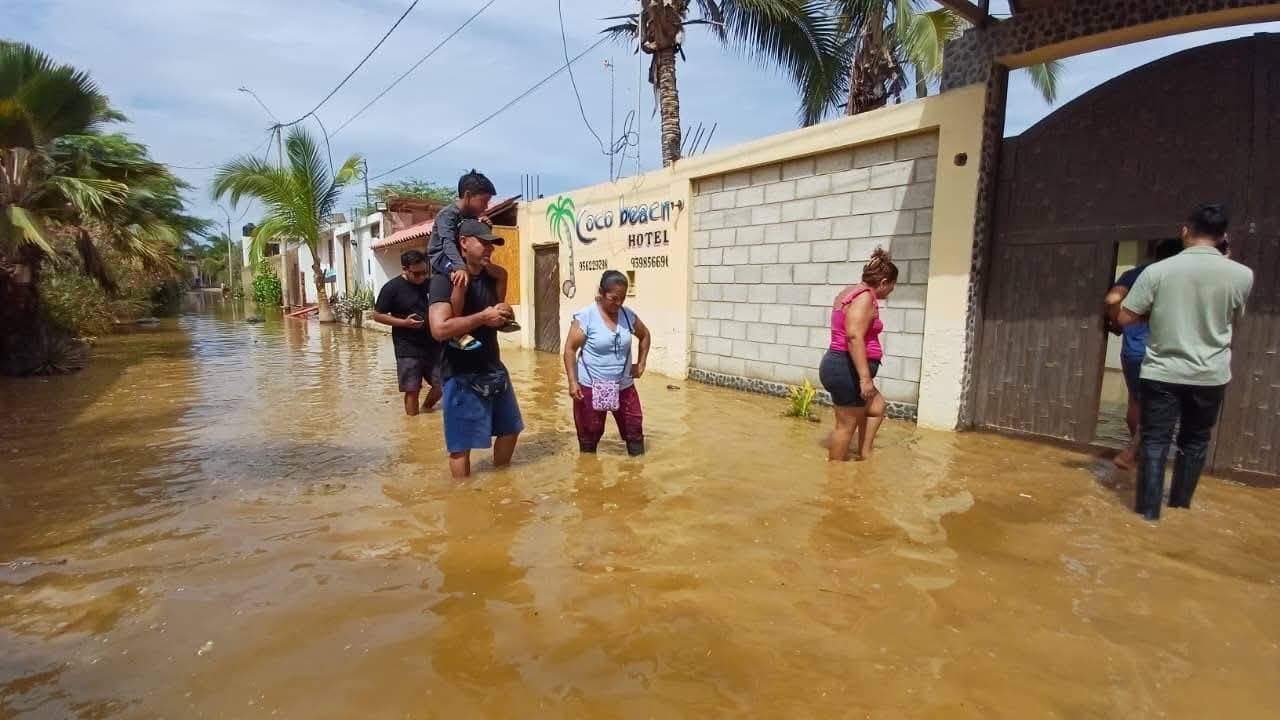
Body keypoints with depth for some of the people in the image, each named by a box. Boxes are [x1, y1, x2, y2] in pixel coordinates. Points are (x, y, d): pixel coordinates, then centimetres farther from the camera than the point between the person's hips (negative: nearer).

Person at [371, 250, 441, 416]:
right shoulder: (392, 287, -8)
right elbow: (377, 315, -4)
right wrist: (403, 322, -17)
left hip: (433, 345, 4)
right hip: (408, 349, -4)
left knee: (442, 385, 8)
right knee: (412, 390, 1)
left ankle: (426, 412, 34)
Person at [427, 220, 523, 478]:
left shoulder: (490, 279, 10)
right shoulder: (445, 280, -15)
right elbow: (440, 329, -28)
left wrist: (504, 315, -2)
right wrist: (483, 317, -21)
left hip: (494, 369, 9)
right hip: (462, 376, -8)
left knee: (510, 429, 20)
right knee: (461, 444, 2)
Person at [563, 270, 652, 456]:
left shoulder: (628, 315, 0)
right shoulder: (586, 316, -14)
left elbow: (645, 335, 18)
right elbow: (570, 349, -11)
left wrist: (641, 363, 10)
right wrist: (572, 382, -17)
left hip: (624, 386, 4)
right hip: (591, 386, -4)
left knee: (634, 428, 7)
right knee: (589, 435, 7)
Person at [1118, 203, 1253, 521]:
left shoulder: (1157, 271, -11)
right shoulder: (1242, 275, -4)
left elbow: (1125, 318, -9)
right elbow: (1232, 318, 14)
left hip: (1162, 372, -2)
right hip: (1210, 375, 2)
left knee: (1155, 443, 3)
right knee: (1194, 443, 18)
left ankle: (1148, 515, 4)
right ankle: (1179, 509, 30)